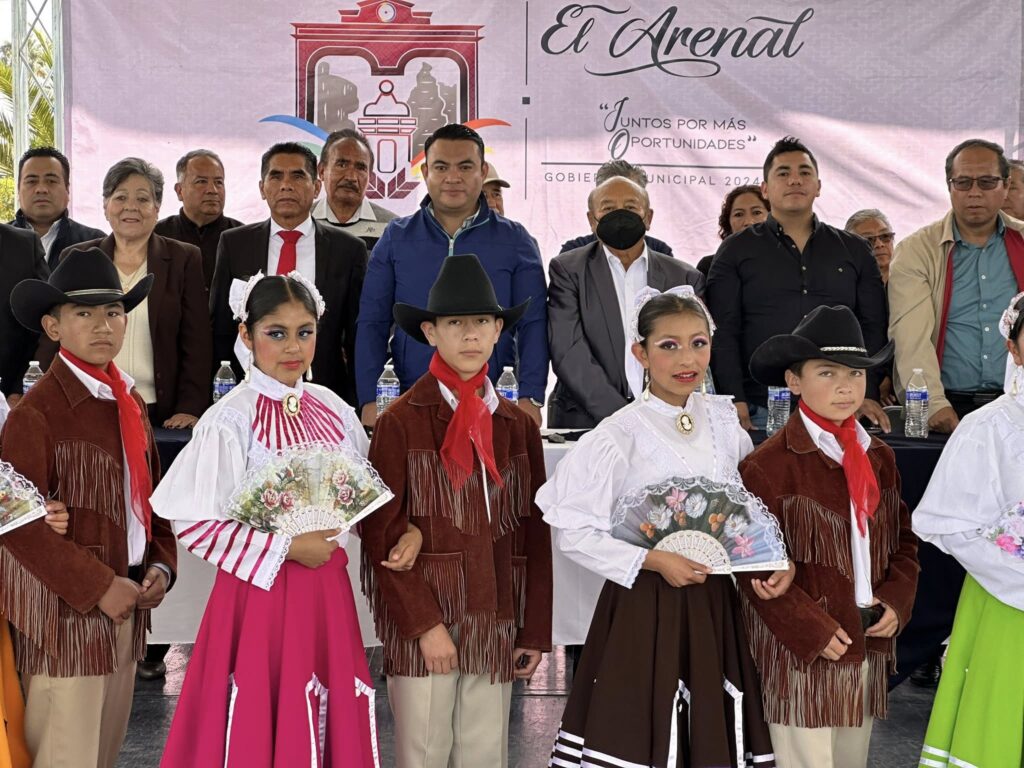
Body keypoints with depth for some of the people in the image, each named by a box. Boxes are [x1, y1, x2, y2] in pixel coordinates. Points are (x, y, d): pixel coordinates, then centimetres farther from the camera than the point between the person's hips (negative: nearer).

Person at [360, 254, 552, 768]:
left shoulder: (517, 427, 9)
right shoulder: (400, 422, -4)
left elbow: (534, 534, 10)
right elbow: (382, 535, -7)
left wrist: (535, 631, 7)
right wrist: (424, 624, -13)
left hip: (494, 628, 4)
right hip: (420, 628, -4)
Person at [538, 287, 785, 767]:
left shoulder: (724, 421, 5)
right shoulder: (620, 435, -10)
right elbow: (572, 531, -12)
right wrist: (653, 561, -17)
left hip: (716, 605, 5)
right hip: (646, 606, -4)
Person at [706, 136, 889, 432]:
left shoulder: (854, 250, 15)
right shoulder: (736, 250, 9)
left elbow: (873, 329, 11)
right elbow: (723, 333, 1)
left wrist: (868, 395, -2)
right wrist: (735, 402, -10)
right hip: (760, 412, -2)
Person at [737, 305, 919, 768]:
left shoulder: (879, 458, 9)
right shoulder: (766, 466, -13)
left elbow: (903, 539, 16)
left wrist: (896, 601, 0)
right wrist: (811, 630, -16)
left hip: (868, 644, 7)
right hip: (800, 651, -7)